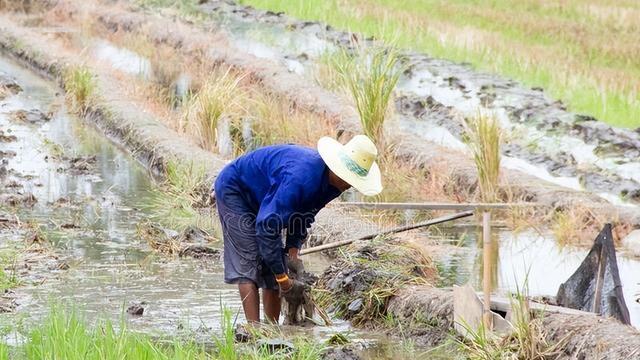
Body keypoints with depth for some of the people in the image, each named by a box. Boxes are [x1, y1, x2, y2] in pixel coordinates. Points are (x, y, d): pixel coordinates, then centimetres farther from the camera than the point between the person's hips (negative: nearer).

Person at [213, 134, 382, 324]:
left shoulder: (331, 183, -12)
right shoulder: (300, 177, -40)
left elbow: (303, 216, 4)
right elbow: (268, 225, -38)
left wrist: (293, 250, -13)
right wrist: (284, 281, -34)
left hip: (262, 198, 9)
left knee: (272, 267, 1)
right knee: (248, 265, -17)